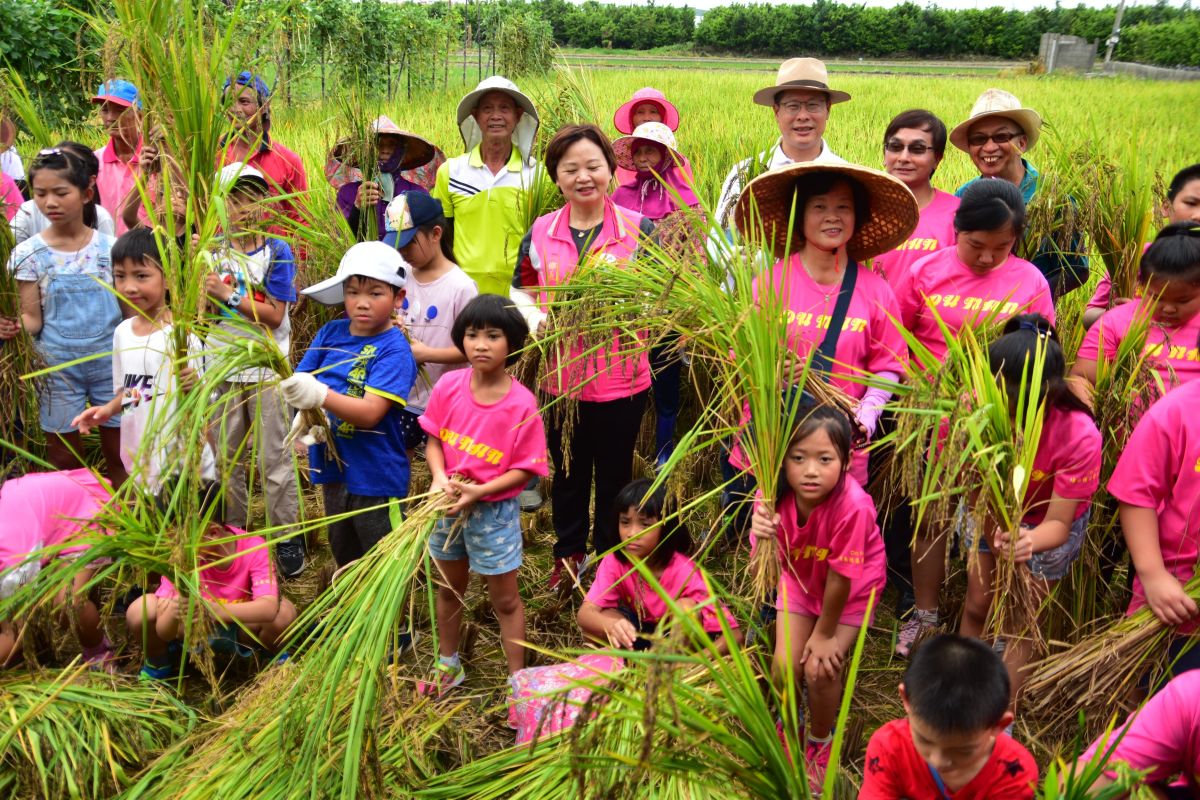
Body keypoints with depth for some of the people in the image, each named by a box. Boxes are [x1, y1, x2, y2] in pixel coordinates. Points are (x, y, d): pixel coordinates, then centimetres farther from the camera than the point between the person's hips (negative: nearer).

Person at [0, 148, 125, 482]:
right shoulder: (28, 254, -4)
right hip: (58, 367, 0)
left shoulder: (109, 247, -3)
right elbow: (33, 318, -3)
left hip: (111, 362, 1)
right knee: (64, 460, 9)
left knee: (118, 454, 10)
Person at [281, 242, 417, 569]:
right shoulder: (331, 333, 0)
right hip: (334, 467, 7)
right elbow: (298, 381, -1)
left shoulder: (394, 349, -18)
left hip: (376, 477, -6)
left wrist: (320, 395, -39)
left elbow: (370, 413, -26)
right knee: (344, 554, 28)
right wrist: (305, 411, -23)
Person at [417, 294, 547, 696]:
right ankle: (447, 664, 44)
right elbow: (433, 439, -1)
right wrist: (439, 477, -19)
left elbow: (525, 469, -15)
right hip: (448, 503, 4)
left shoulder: (522, 403, -20)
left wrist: (479, 491, -25)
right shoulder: (449, 386, -10)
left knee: (505, 599, 10)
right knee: (449, 588, 22)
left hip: (495, 509, -4)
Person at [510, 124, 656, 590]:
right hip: (561, 377, 2)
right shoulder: (540, 233, 1)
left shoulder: (638, 229, -6)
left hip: (621, 379, -2)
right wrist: (535, 317, -10)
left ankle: (610, 556, 36)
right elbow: (521, 290, 11)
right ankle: (569, 554, 39)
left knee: (615, 473, 15)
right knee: (567, 472, 19)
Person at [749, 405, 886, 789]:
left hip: (852, 589, -3)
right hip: (800, 578, 4)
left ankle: (819, 744, 22)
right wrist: (761, 527, -48)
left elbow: (841, 576, -27)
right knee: (784, 666, -1)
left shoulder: (852, 506, -39)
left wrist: (825, 633, -14)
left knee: (820, 669, -10)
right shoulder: (778, 492, -27)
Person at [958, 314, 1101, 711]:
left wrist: (1030, 540, -54)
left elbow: (1057, 523, -32)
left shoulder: (1079, 436, -37)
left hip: (1049, 523, -2)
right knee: (976, 607, 11)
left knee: (1019, 625, 5)